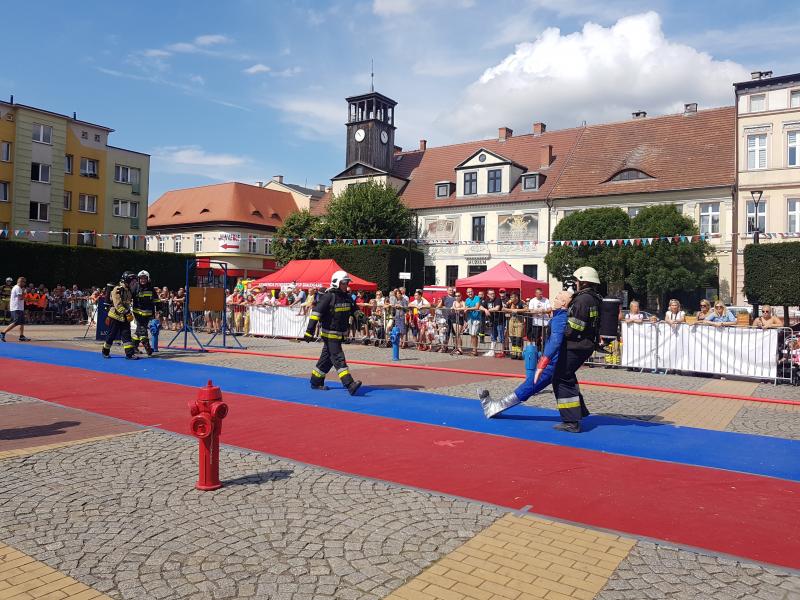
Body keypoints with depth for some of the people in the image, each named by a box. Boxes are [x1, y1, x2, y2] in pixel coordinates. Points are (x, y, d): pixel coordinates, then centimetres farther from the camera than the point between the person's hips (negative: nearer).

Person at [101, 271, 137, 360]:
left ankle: (129, 353, -5)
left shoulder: (129, 291, 10)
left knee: (126, 334, -1)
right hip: (115, 316, -7)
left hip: (125, 317, 7)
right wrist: (127, 313, -27)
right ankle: (105, 351, 22)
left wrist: (129, 314, 17)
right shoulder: (117, 289, -17)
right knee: (112, 335, 3)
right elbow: (117, 304, -24)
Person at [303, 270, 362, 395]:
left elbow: (353, 312, 25)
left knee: (327, 358, 16)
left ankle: (316, 382, 28)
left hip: (340, 334, 8)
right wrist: (309, 331, -21)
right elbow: (316, 313, -18)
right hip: (329, 333, -8)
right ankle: (350, 385, -18)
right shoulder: (328, 296, -14)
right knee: (338, 359, -12)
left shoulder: (347, 297, 10)